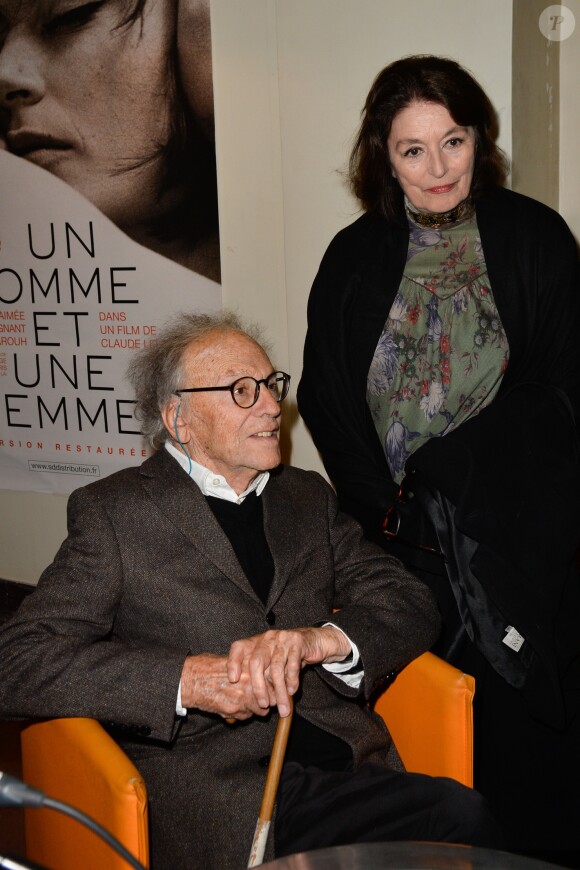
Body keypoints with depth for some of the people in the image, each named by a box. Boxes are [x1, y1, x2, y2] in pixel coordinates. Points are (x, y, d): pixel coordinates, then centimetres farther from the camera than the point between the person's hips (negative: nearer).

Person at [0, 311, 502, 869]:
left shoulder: (307, 498, 18)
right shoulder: (113, 512, 2)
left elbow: (412, 607, 11)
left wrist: (321, 640, -12)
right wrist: (186, 680, -18)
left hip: (346, 771, 6)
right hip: (214, 798, -6)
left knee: (462, 816, -25)